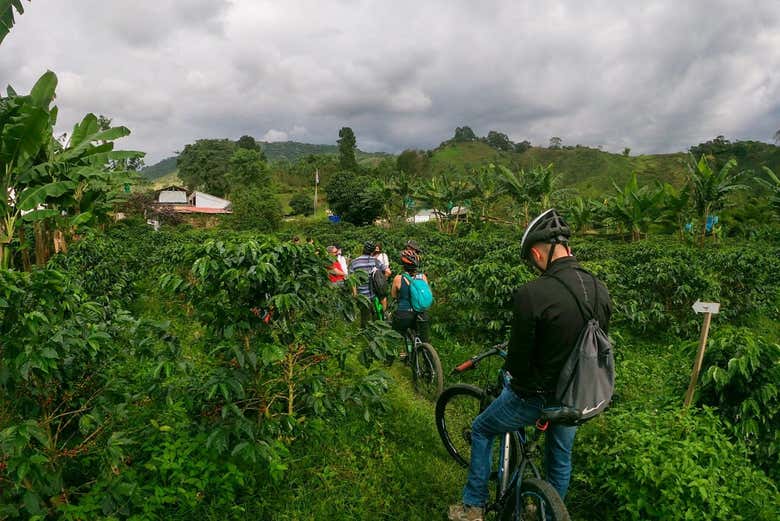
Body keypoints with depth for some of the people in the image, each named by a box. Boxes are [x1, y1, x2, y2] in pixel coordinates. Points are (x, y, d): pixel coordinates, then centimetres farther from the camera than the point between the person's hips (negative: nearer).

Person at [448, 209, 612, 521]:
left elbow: (518, 359, -21)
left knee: (482, 430, 18)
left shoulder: (532, 294, -28)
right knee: (561, 459, 27)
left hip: (535, 396, -6)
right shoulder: (600, 290, -6)